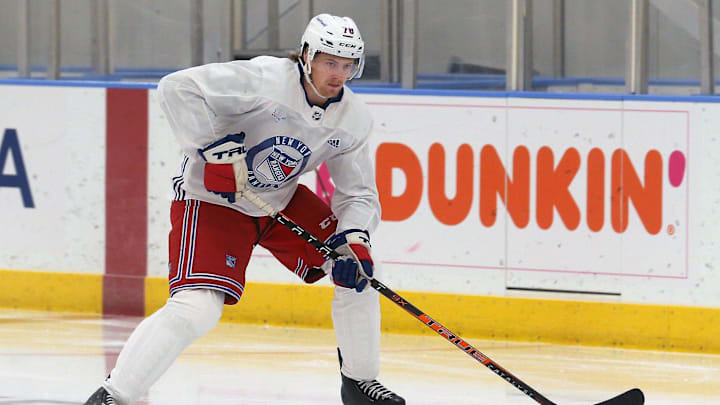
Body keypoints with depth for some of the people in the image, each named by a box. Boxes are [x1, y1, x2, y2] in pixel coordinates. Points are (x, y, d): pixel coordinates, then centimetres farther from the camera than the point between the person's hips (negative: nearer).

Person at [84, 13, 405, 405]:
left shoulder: (355, 118, -6)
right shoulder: (265, 79, -26)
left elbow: (359, 193, 0)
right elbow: (177, 88, -31)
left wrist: (353, 239, -19)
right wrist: (218, 149, -34)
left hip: (282, 199, 7)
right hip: (211, 197, -7)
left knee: (358, 271, 0)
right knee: (197, 308, -23)